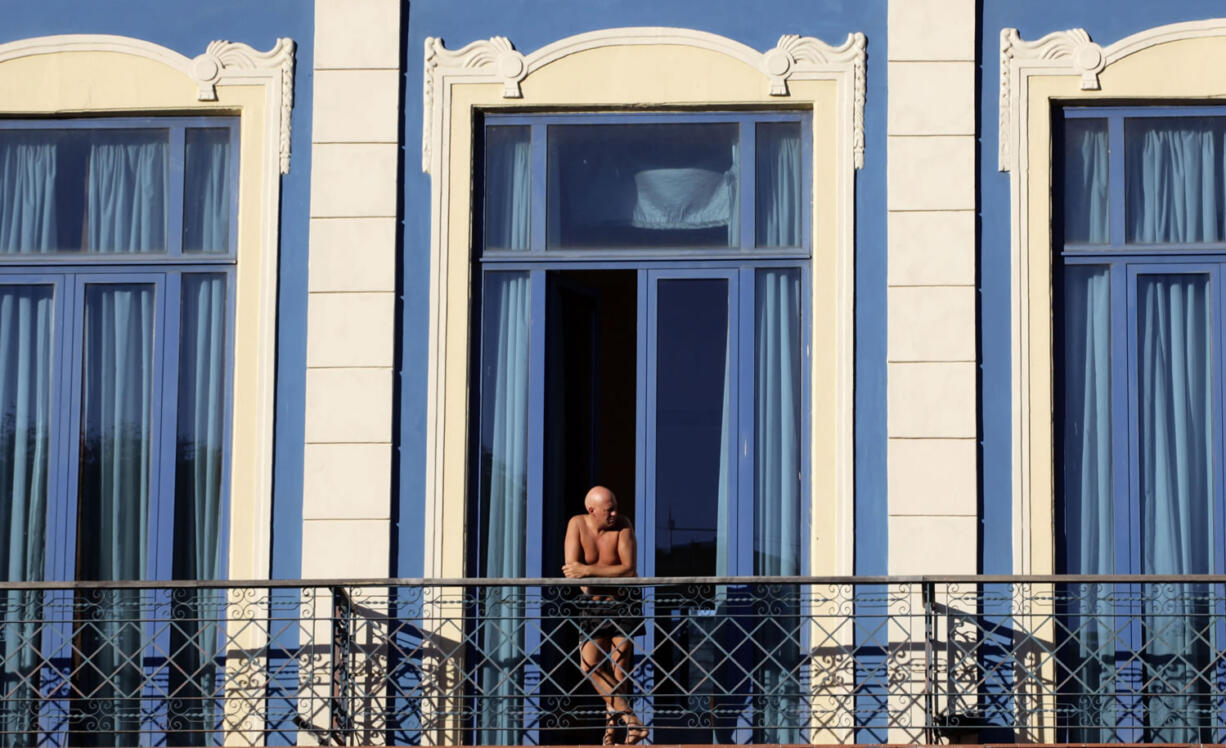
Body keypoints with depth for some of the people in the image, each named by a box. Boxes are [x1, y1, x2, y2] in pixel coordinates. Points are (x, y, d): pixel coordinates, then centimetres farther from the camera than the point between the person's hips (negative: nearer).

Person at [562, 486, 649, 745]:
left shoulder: (623, 526, -15)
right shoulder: (577, 524, -11)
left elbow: (629, 570, -22)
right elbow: (572, 571, -18)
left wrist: (588, 571, -26)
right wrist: (613, 571, -20)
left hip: (623, 602, -2)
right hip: (593, 603, 2)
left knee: (620, 663, -4)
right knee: (590, 664, -10)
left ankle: (613, 719, 11)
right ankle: (630, 718, -10)